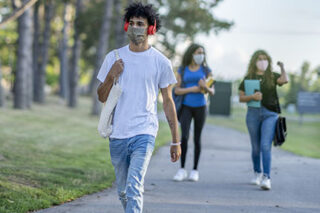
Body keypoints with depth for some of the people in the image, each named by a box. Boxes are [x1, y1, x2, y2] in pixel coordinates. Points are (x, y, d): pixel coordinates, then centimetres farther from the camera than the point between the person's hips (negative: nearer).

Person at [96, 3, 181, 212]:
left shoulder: (161, 62, 1)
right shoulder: (114, 57, 7)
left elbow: (168, 101, 7)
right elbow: (102, 97, 11)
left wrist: (176, 141, 6)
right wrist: (111, 76, -9)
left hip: (144, 133, -4)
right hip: (117, 134, 4)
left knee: (134, 188, -20)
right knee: (123, 192, 14)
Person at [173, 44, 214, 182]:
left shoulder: (205, 70, 5)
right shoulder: (182, 70, 4)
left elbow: (212, 92, 4)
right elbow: (177, 90, -1)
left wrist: (205, 87, -18)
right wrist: (192, 89, -16)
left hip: (200, 107, 1)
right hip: (186, 107, -1)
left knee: (197, 138, 4)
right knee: (184, 136, -15)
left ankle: (195, 170, 12)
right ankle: (182, 169, -9)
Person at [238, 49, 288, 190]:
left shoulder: (272, 77, 6)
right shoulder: (248, 78, 8)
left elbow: (285, 80, -15)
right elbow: (241, 98, 6)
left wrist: (282, 67, 1)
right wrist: (252, 97, -13)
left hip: (270, 114, -2)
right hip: (253, 113, 2)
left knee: (266, 146, -15)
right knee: (256, 147, 11)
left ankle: (266, 178, -21)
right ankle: (257, 173, 31)